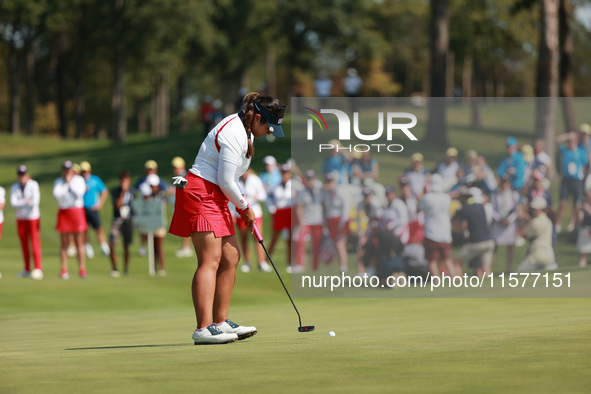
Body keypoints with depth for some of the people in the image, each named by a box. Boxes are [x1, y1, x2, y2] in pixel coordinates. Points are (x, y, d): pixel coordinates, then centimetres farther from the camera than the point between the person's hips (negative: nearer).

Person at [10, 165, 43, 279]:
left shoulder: (33, 185, -8)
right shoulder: (15, 187, 4)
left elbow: (35, 201, -19)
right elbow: (13, 203, -7)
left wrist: (20, 203, -9)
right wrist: (26, 201, -18)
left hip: (33, 217, -4)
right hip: (21, 218, 4)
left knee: (35, 243, -10)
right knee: (24, 245, 5)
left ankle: (38, 269, -14)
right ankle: (27, 270, 12)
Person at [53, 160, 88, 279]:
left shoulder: (79, 180, 4)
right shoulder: (58, 182, 7)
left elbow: (79, 193, -12)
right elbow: (57, 195, -10)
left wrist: (70, 182, -9)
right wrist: (66, 183, -10)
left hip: (77, 210, -1)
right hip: (63, 212, 1)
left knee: (80, 242, -3)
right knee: (64, 243, 0)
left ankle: (82, 269, -2)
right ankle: (64, 270, 2)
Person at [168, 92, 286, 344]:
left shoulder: (244, 130, 14)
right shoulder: (234, 134, -20)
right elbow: (225, 181, -20)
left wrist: (241, 205, 13)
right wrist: (244, 207, -5)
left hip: (216, 198, 11)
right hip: (200, 193, -11)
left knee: (231, 256, 10)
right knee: (210, 259, -18)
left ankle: (220, 322, 14)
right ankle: (204, 328, -25)